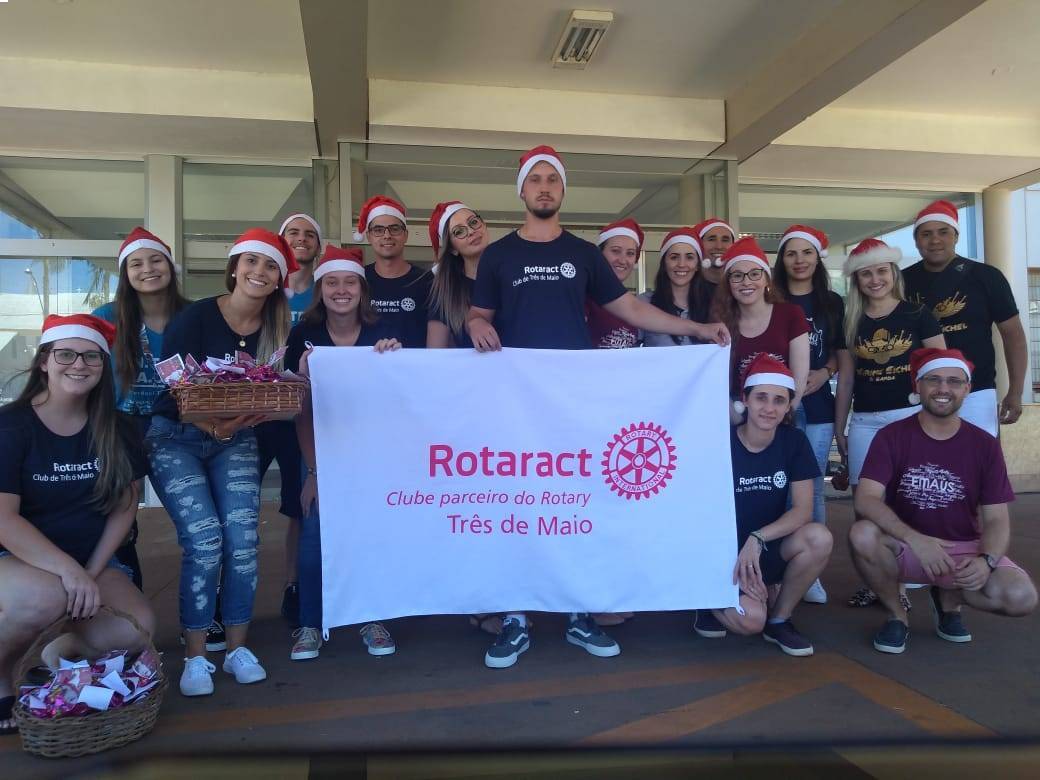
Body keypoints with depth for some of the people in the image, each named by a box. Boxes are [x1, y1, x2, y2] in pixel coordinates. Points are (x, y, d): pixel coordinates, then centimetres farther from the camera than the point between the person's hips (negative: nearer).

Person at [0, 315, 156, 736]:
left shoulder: (115, 430, 0)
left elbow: (124, 507, 2)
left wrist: (91, 572, -10)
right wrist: (67, 570, -28)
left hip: (90, 560, 4)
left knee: (137, 628, -22)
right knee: (45, 596, -38)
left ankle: (61, 652, 12)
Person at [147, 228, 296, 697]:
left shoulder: (276, 329, -2)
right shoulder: (195, 317, -14)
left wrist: (253, 412, -22)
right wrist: (210, 423, -32)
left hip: (237, 440, 3)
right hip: (175, 438, -3)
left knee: (242, 538, -10)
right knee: (204, 538, -16)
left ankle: (238, 648, 6)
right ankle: (195, 655, -1)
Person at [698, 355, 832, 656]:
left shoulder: (794, 442, -6)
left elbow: (803, 510, -13)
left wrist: (757, 540, -27)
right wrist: (735, 563, -18)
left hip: (771, 547, 4)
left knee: (819, 538, -28)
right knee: (751, 620, -29)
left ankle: (779, 620, -5)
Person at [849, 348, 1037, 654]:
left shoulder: (984, 445, -3)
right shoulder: (892, 437, -9)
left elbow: (996, 519, -4)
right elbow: (865, 500, -20)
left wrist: (986, 560, -25)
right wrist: (916, 540, -34)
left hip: (964, 548, 2)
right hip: (906, 547, -1)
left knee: (1021, 597, -25)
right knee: (862, 534, -33)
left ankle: (949, 598, 11)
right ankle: (896, 615, -4)